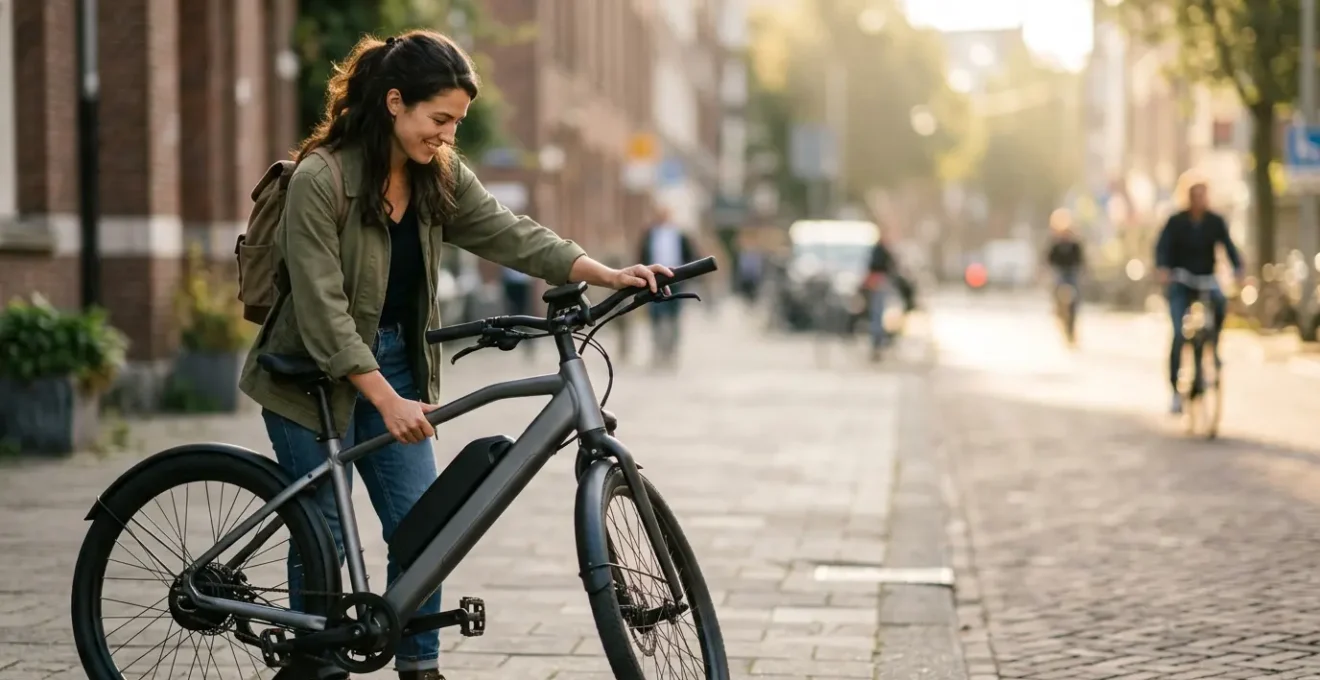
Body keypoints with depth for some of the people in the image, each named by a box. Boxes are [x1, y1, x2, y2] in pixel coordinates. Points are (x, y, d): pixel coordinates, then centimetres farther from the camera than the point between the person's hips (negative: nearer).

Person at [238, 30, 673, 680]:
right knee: (324, 535, 0)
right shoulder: (319, 179, -21)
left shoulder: (439, 175, -2)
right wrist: (387, 401, -29)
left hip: (395, 363, 6)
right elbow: (323, 309, -24)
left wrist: (610, 275, -22)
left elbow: (509, 235, -8)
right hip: (315, 375, -6)